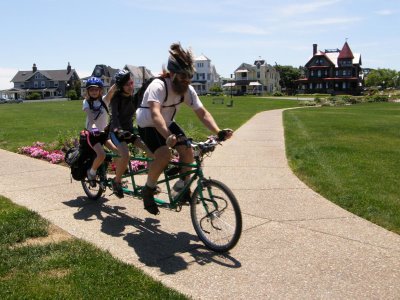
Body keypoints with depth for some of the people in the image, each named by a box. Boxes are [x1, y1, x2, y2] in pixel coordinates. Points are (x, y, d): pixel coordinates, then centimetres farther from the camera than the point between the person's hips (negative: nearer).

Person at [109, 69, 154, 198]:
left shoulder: (135, 96, 1)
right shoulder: (117, 98, -14)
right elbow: (114, 116, -28)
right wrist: (118, 130, -47)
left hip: (130, 129, 5)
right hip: (117, 131, -5)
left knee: (152, 149, -17)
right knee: (125, 155, -32)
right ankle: (116, 181, -6)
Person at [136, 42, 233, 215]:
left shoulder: (188, 90, -15)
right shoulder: (158, 86, -32)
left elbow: (202, 113, -17)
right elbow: (155, 114, -47)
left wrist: (218, 132, -33)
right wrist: (168, 136, -64)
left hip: (168, 123, 6)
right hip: (148, 124, -5)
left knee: (187, 152, -13)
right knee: (164, 155, -27)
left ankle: (183, 187, 10)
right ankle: (148, 190, -5)